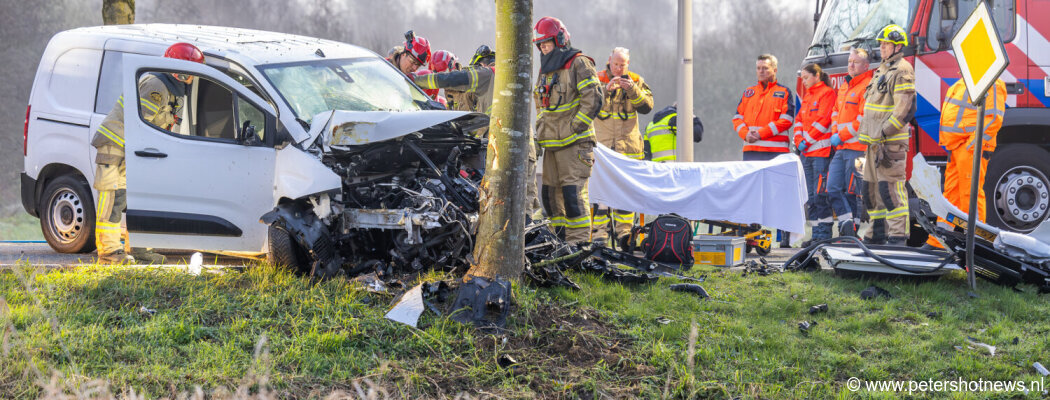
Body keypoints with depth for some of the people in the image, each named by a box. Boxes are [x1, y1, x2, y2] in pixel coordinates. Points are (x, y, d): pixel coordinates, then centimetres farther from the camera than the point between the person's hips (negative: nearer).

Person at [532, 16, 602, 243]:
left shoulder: (579, 64, -5)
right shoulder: (545, 70, 19)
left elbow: (593, 99, -13)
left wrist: (574, 128, -15)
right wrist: (540, 127, 16)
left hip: (574, 143, -8)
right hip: (552, 144, 8)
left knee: (573, 193, -14)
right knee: (551, 194, 8)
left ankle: (579, 242, -13)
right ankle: (561, 240, 16)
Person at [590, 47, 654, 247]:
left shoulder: (636, 81, 9)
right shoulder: (598, 79, 4)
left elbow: (647, 107, -2)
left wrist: (633, 90, -16)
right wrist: (606, 89, -22)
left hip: (627, 145, 2)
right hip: (601, 144, -2)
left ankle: (624, 230, 7)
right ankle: (599, 230, -4)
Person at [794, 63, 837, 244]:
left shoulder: (827, 93, -5)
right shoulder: (807, 96, 21)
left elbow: (822, 120, -13)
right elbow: (799, 119, 19)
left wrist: (808, 140, -11)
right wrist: (799, 139, 3)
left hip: (821, 150, -9)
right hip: (807, 152, 9)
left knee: (820, 194, -11)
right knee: (811, 196, 8)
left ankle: (824, 235, -9)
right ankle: (816, 234, 11)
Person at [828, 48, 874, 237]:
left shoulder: (867, 87, -9)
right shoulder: (844, 87, 19)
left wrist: (842, 136, -13)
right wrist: (835, 133, 7)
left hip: (857, 148, -9)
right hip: (841, 149, 9)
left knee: (852, 192, -4)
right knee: (833, 189, 1)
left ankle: (852, 231, 2)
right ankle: (846, 221, 2)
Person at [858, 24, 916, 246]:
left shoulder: (902, 71, -10)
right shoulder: (882, 70, 21)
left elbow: (904, 108, -18)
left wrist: (885, 132, -20)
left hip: (891, 141, -10)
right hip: (875, 141, 10)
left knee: (890, 187, -13)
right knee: (872, 187, 11)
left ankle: (898, 235, -12)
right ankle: (877, 234, 18)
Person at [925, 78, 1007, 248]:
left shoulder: (991, 85, -11)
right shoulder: (965, 82, 19)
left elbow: (995, 118, -19)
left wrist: (974, 143, -22)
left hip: (971, 150, -10)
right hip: (957, 148, 10)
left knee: (970, 192, -8)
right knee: (951, 193, 12)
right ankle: (940, 240, 17)